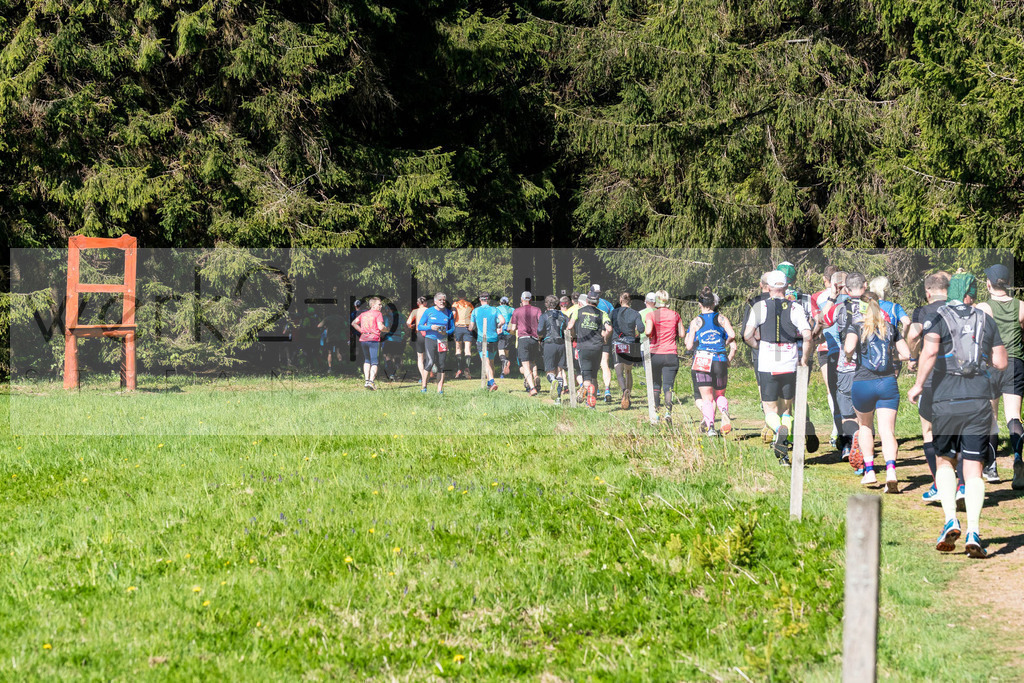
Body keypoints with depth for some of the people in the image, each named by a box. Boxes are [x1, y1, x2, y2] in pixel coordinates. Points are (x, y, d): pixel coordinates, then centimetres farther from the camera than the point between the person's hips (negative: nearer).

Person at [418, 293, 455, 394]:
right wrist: (431, 327, -14)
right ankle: (424, 386, -8)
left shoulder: (449, 313, 9)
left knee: (441, 365, 1)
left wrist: (446, 332, -10)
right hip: (430, 340, -3)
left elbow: (453, 328, 12)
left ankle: (440, 389, 6)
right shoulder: (428, 312, 3)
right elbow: (419, 326, 3)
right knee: (430, 362, -17)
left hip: (443, 341, 3)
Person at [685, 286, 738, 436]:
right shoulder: (721, 318, 6)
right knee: (720, 395, 19)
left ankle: (710, 426, -24)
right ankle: (724, 412, -14)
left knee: (707, 398, -2)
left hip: (701, 361, -1)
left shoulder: (696, 321, 3)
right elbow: (732, 335, -8)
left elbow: (689, 346, 2)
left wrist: (687, 339, 24)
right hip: (720, 361, 1)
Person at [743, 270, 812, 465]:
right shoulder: (796, 309, 1)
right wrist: (804, 360, 6)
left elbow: (747, 335, -6)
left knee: (770, 410, 7)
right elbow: (807, 337, -8)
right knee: (786, 408, 16)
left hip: (767, 367, -2)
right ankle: (784, 454, 4)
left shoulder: (760, 307, -2)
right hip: (790, 366, 2)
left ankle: (779, 430, -28)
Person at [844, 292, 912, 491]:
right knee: (887, 431, -4)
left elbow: (849, 348, -19)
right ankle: (891, 471, -26)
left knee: (865, 426, 22)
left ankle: (869, 471, 16)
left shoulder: (856, 327, 0)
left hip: (862, 384, -1)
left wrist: (848, 355, 3)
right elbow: (906, 354, 10)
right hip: (888, 383, 1)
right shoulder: (891, 328, 10)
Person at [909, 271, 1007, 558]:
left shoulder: (937, 318, 1)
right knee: (973, 470, 2)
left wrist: (918, 385, -8)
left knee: (944, 462, 17)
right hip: (979, 401, 1)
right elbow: (1000, 362, 9)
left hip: (946, 402, -1)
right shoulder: (986, 320, 9)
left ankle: (951, 521, -1)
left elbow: (929, 352, -18)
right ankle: (973, 533, -9)